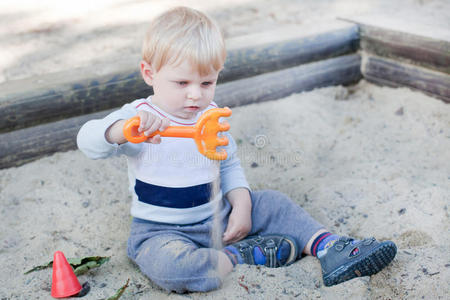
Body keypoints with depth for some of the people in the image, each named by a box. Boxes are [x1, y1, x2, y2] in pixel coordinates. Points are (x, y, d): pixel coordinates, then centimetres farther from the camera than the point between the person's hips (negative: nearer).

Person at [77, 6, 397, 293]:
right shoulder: (140, 116, -17)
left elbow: (229, 165, 12)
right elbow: (89, 141, -32)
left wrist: (241, 205, -5)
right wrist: (126, 129, -54)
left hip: (218, 216, 6)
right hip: (163, 230, -5)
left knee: (274, 204, 2)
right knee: (168, 266, -36)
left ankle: (330, 247, 2)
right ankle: (242, 255, -19)